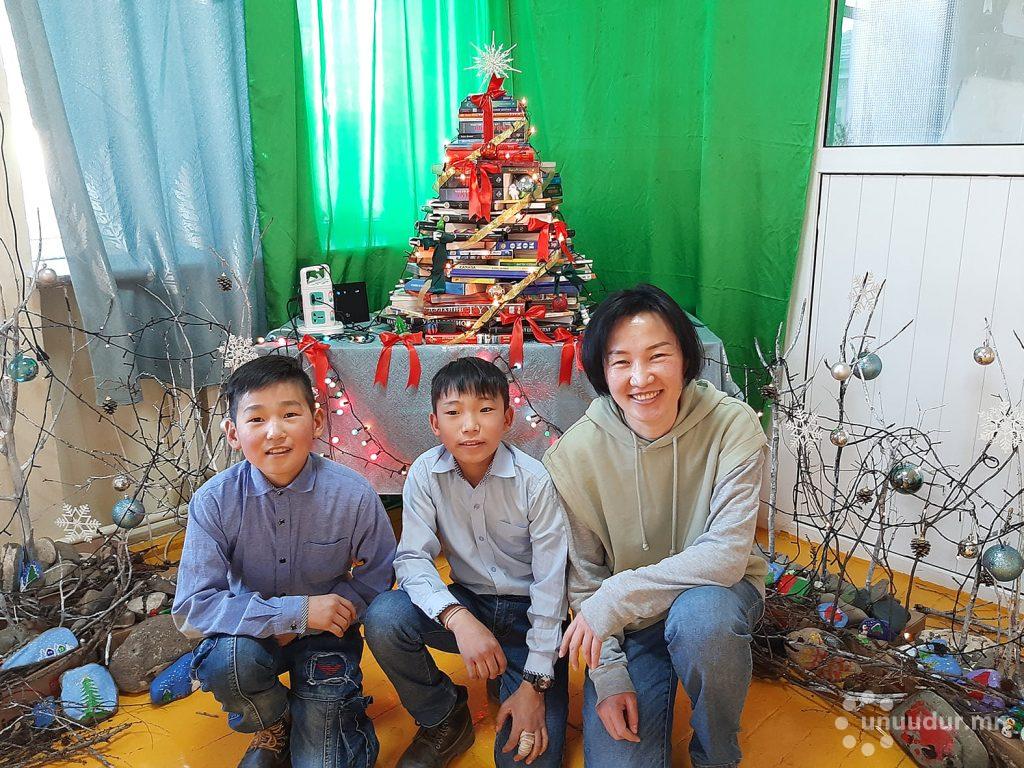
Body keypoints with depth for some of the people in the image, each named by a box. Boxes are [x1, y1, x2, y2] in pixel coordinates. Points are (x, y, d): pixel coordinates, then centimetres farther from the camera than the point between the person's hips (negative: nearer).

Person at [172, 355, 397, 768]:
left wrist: (301, 629, -18)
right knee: (226, 661, -33)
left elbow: (374, 578, -7)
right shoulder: (213, 502, -19)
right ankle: (272, 725, 3)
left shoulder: (353, 494, -20)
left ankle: (340, 706, 22)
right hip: (250, 634, 1)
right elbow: (191, 609, -22)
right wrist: (298, 610, -29)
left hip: (325, 633, -1)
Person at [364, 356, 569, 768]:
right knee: (383, 617, -27)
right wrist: (458, 618, -37)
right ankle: (443, 719, 1)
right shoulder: (425, 473, -13)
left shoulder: (535, 481, -20)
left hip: (528, 613, -2)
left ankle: (510, 682, 19)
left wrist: (536, 684, -17)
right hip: (467, 604, 3)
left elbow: (551, 584, -16)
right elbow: (412, 557, -17)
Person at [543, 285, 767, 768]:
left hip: (717, 589, -1)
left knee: (699, 614, -35)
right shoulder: (572, 455, -16)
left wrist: (616, 597, -28)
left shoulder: (733, 426, -20)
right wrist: (609, 677, -10)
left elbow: (726, 555, -25)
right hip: (627, 625, 1)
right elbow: (584, 581, -5)